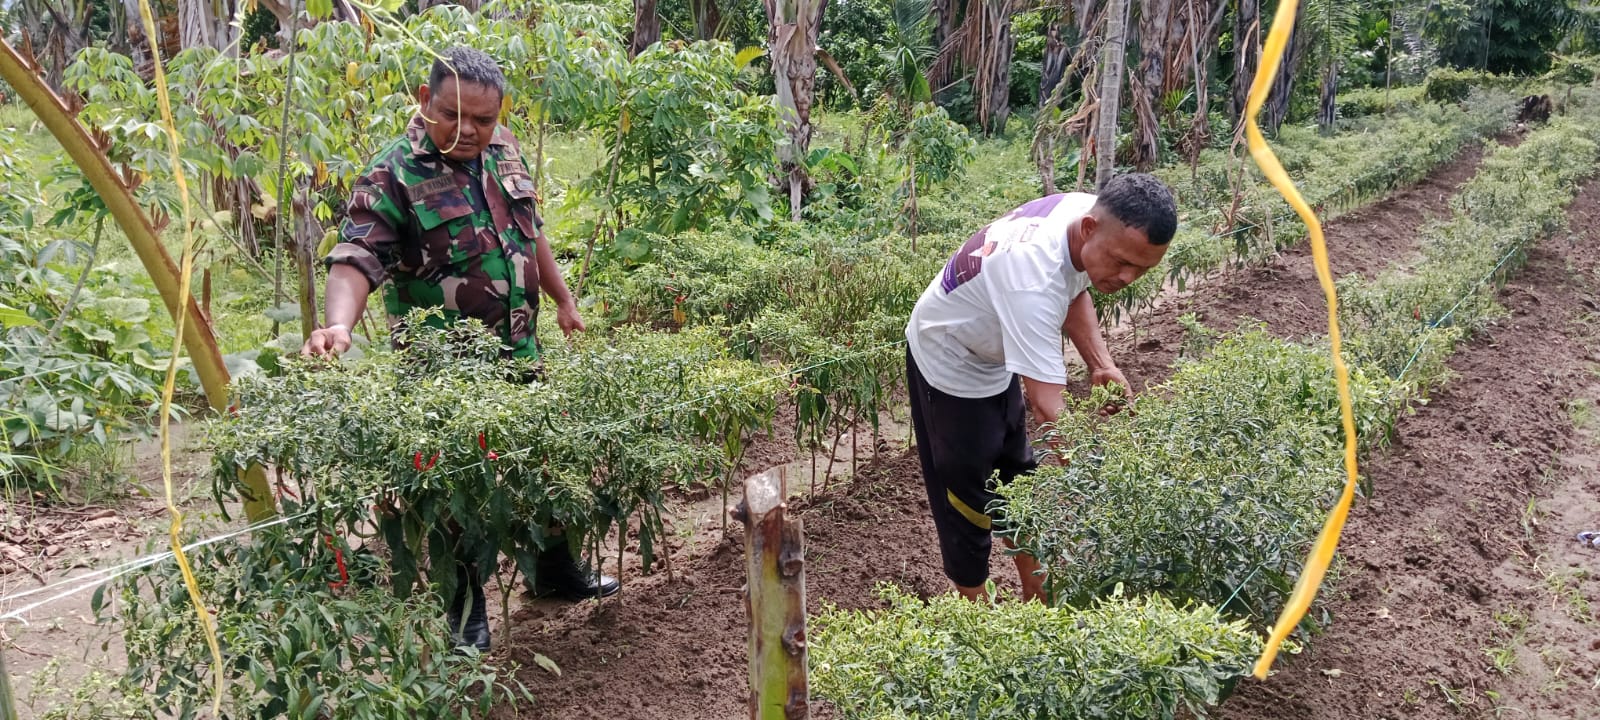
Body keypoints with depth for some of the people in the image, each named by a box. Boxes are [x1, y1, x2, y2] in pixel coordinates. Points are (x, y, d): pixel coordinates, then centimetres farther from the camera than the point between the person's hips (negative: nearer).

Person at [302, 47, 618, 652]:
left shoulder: (502, 151, 3)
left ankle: (555, 572, 42)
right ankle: (466, 610, 25)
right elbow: (356, 258, -27)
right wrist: (339, 324, -45)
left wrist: (563, 300, 20)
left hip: (520, 356, 7)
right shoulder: (392, 176, -17)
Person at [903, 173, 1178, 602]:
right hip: (951, 365, -9)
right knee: (968, 499, 1)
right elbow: (1047, 407, -46)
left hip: (995, 355, 9)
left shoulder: (1089, 210, -18)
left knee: (1018, 476, 20)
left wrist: (1100, 363, -10)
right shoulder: (1034, 280, -44)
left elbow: (1074, 289, 4)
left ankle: (1037, 596, 36)